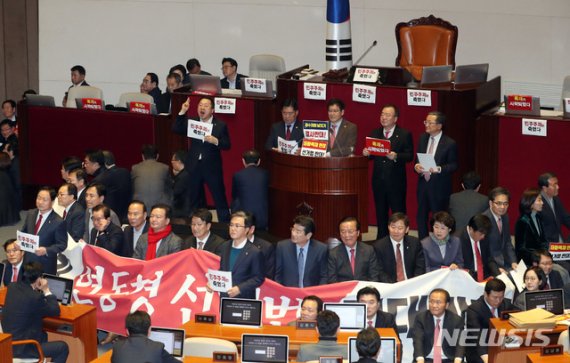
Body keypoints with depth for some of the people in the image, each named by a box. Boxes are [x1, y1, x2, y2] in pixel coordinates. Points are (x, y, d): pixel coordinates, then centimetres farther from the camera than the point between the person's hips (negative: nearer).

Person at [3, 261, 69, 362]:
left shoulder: (12, 287, -1)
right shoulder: (35, 297, -25)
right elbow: (55, 311, -10)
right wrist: (47, 291, -3)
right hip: (21, 348, -9)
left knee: (43, 335, 33)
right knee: (63, 347, 4)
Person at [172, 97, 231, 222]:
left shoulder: (220, 125, -2)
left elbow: (227, 146, -4)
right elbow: (176, 129, -6)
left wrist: (216, 141, -23)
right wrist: (182, 112, -15)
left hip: (212, 167, -3)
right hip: (194, 166, 3)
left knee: (220, 198, -1)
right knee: (193, 198, 13)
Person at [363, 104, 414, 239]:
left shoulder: (404, 134, -2)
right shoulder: (374, 133, 12)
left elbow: (410, 156, -8)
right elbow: (371, 155, 13)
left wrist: (396, 156, -25)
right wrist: (367, 153, -9)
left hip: (396, 181, -5)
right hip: (378, 180, 5)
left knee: (398, 212, -1)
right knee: (380, 212, 11)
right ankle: (381, 241, 19)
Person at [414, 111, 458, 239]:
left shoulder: (449, 143, -10)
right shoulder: (423, 139, 7)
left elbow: (453, 166, -7)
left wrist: (439, 169, -24)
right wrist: (416, 166, -7)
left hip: (439, 187, -5)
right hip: (423, 184, 5)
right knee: (421, 217, 10)